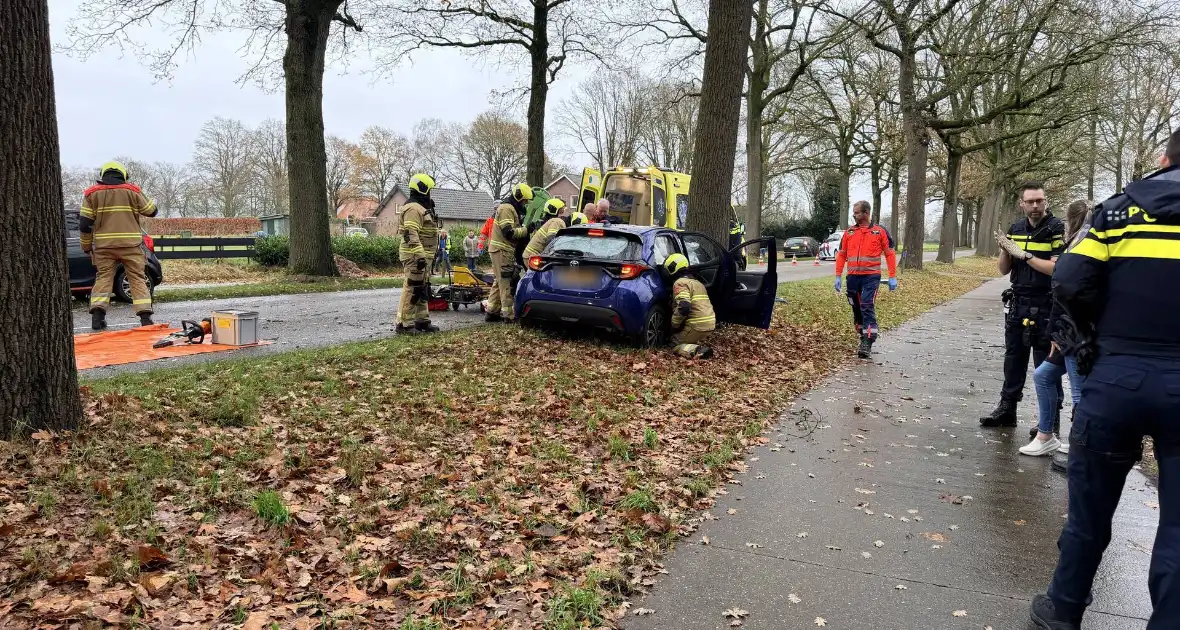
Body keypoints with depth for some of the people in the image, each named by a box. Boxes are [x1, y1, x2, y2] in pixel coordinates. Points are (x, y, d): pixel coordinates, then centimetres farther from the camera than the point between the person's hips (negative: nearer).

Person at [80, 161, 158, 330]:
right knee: (138, 278, 3)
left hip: (104, 245, 1)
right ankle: (145, 316, -3)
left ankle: (97, 314, -3)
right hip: (130, 244, -1)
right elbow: (151, 211, 10)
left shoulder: (92, 193, 6)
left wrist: (86, 246, 13)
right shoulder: (132, 191, 2)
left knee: (103, 278, 9)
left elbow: (84, 223, 4)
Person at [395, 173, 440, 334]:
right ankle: (403, 323, -8)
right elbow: (411, 235, -24)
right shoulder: (413, 208, -14)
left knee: (423, 289, 13)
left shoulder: (421, 208, 19)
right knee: (412, 288, -10)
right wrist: (419, 255, -29)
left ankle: (422, 320, 19)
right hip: (415, 256, -11)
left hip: (420, 255, 11)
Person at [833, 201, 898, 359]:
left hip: (871, 276, -4)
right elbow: (841, 255, 13)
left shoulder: (880, 231, 1)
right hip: (853, 277, 4)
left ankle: (867, 345, -15)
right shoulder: (849, 232, 10)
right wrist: (838, 277, 7)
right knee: (857, 310, 11)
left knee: (868, 308, -14)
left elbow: (890, 254, 2)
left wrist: (892, 277, -2)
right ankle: (863, 340, 25)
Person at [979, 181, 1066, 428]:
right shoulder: (1016, 229, 8)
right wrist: (1005, 249, -9)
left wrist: (1024, 255, -19)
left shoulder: (1057, 229, -9)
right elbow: (1004, 269, 10)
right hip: (1017, 304, 6)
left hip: (1045, 307, -6)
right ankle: (1007, 408, 20)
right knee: (1013, 358, 12)